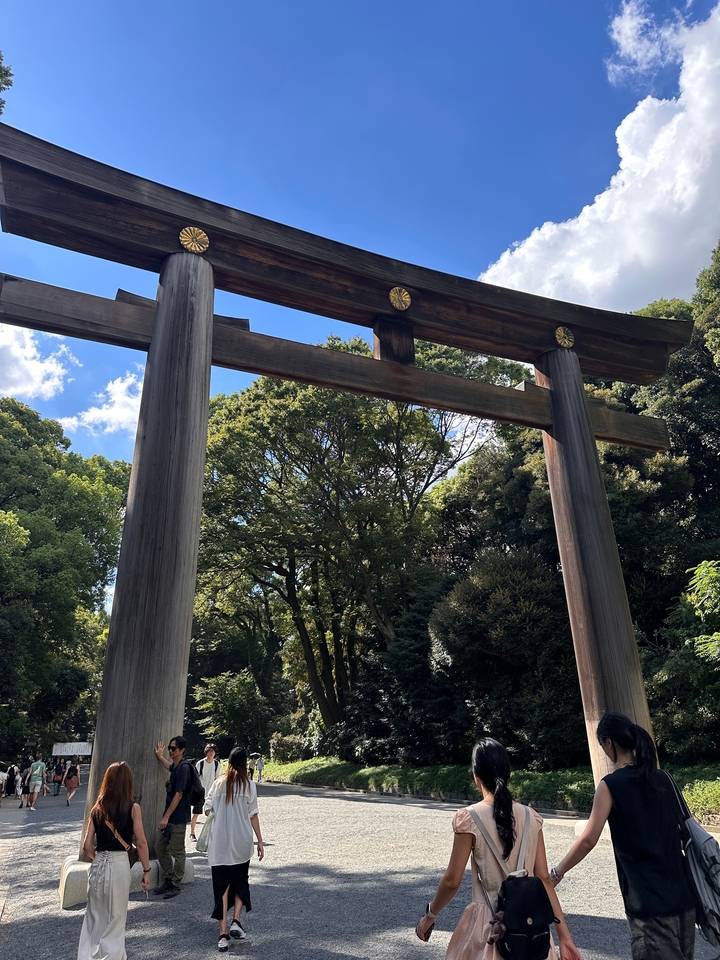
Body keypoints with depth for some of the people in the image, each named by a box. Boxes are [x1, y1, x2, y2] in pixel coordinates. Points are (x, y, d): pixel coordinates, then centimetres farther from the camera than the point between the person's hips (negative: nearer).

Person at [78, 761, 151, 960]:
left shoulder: (97, 809, 2)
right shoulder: (133, 808, -9)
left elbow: (87, 845, 4)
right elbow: (141, 843, -8)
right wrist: (146, 871, 1)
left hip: (98, 865, 4)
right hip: (119, 864, -4)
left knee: (95, 917, 20)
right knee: (115, 919, 12)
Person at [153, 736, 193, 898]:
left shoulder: (184, 768, -19)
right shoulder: (176, 767, 9)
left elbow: (179, 795, -21)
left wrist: (166, 817, -19)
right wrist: (160, 757, 36)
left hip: (178, 818, -10)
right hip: (169, 816, 10)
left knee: (177, 852, 2)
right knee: (160, 847, 15)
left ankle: (175, 885, 15)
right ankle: (169, 880, 27)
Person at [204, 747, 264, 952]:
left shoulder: (219, 783, -1)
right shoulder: (249, 785, -6)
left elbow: (207, 809, 4)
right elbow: (253, 815, -5)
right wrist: (260, 841, 3)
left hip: (220, 844, 1)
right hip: (241, 843, -1)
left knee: (222, 886, 8)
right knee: (240, 882, 21)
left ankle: (223, 935, 7)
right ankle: (235, 922, 8)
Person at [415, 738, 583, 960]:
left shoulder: (469, 818, -14)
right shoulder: (531, 817, -2)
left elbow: (452, 881, -11)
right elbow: (544, 879, -3)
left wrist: (429, 916, 4)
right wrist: (564, 936, 3)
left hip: (488, 923, -4)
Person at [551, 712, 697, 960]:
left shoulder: (611, 785, -12)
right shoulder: (662, 778, 4)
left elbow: (588, 840, -13)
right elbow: (684, 830, 11)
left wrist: (556, 873, -2)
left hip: (648, 899, -6)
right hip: (682, 893, 6)